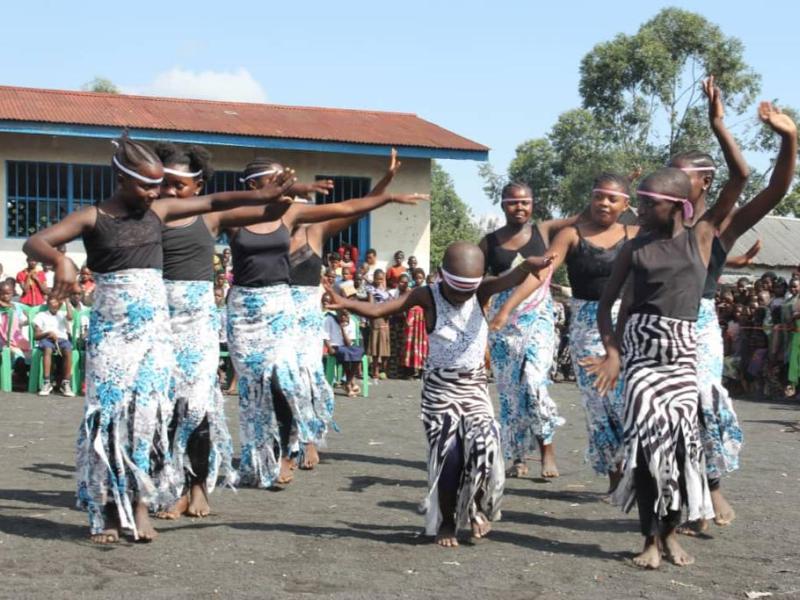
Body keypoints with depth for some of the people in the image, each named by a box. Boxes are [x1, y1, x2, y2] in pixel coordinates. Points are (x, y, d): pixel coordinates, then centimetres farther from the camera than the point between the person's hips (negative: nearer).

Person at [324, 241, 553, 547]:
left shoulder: (481, 293, -4)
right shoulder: (428, 297, -9)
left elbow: (509, 279, -25)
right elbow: (378, 310, -17)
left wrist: (528, 266, -48)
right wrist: (345, 303, -36)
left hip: (475, 386, 2)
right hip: (440, 389, -2)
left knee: (483, 446, -16)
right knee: (448, 455, -6)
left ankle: (478, 506, 11)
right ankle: (446, 521, 16)